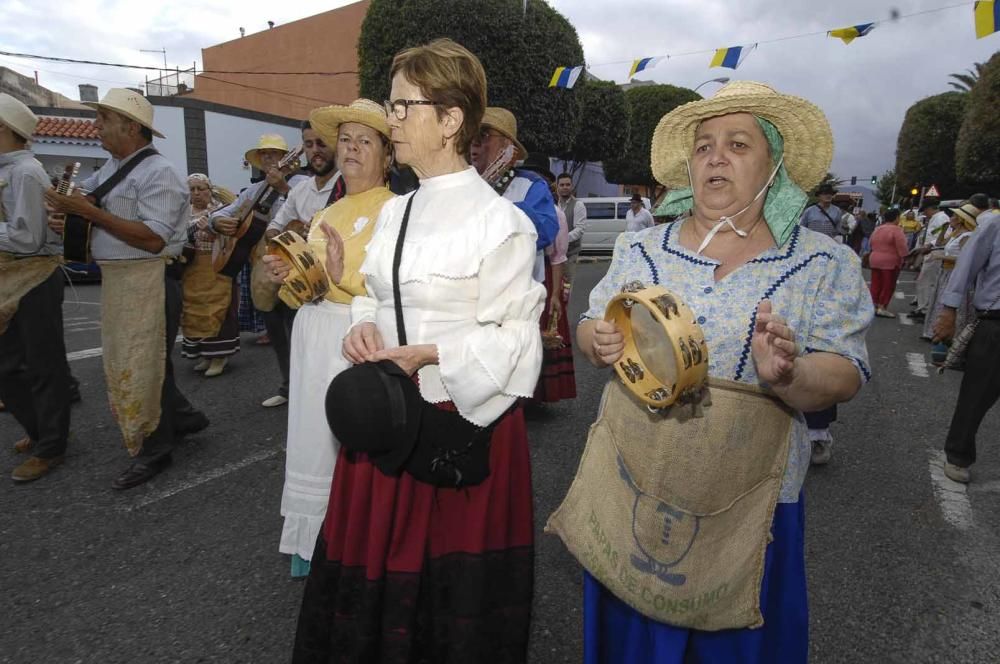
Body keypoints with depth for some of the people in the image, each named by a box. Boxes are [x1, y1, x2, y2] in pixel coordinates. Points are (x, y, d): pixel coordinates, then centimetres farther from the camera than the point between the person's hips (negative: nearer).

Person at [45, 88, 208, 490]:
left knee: (141, 367, 0)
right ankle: (181, 418, 32)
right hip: (115, 280, 9)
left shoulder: (157, 172, -13)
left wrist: (89, 212, -21)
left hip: (147, 281, -9)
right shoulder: (111, 168, 14)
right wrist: (67, 218, 0)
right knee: (123, 364, 17)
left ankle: (154, 451, 15)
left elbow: (153, 239, -23)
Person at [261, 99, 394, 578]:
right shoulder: (324, 216, 16)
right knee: (313, 442, 12)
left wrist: (345, 273, -26)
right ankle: (314, 543, 28)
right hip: (313, 335, 7)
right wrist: (288, 276, 3)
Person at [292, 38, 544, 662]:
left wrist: (426, 355, -23)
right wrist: (366, 330, -4)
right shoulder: (393, 211, 9)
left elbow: (514, 337, -13)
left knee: (453, 582, 10)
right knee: (374, 571, 18)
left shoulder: (498, 220, -13)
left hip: (463, 418, -6)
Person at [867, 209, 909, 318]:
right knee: (888, 286, -1)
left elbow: (871, 244, 16)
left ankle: (874, 306, 10)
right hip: (890, 262, -7)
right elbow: (902, 247, -17)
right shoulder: (896, 230, -12)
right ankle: (882, 308, -4)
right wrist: (906, 258, -13)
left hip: (874, 260, 7)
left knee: (876, 285, 9)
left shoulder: (877, 230, 11)